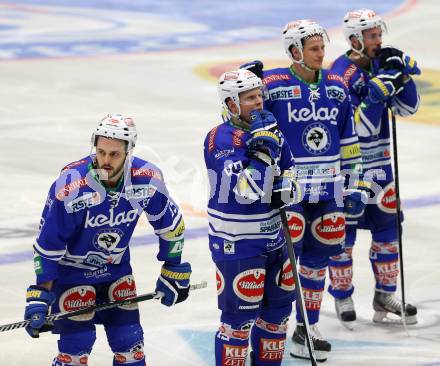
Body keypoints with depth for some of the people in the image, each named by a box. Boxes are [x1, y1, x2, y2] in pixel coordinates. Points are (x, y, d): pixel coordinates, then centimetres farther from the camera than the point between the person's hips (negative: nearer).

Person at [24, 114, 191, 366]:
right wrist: (40, 295, -20)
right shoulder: (70, 186, -29)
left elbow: (170, 224, 1)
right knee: (77, 345, -9)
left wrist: (174, 271, 5)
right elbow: (47, 244, -20)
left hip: (116, 268, 4)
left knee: (130, 343, 6)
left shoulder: (147, 179, -18)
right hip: (72, 270, -4)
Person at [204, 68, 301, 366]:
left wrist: (287, 189, -8)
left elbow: (290, 172, 14)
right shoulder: (220, 139, -16)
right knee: (240, 316, -4)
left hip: (273, 237, 7)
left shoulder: (269, 129, 6)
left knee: (278, 307, 17)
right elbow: (245, 190, -26)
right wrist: (262, 147, -28)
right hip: (236, 243, -7)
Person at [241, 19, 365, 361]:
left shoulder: (337, 86, 8)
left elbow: (349, 142, 14)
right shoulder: (273, 83, -10)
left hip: (327, 189, 5)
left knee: (317, 256, 12)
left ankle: (308, 328, 24)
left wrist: (352, 185, 11)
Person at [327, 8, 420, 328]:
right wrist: (379, 89, -32)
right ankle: (343, 299, 16)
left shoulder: (381, 64, 4)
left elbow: (407, 108, 5)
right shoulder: (341, 74, -18)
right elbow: (360, 127, -24)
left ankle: (385, 296, 22)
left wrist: (403, 76, -10)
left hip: (379, 164, 7)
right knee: (343, 233, 2)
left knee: (386, 226, 11)